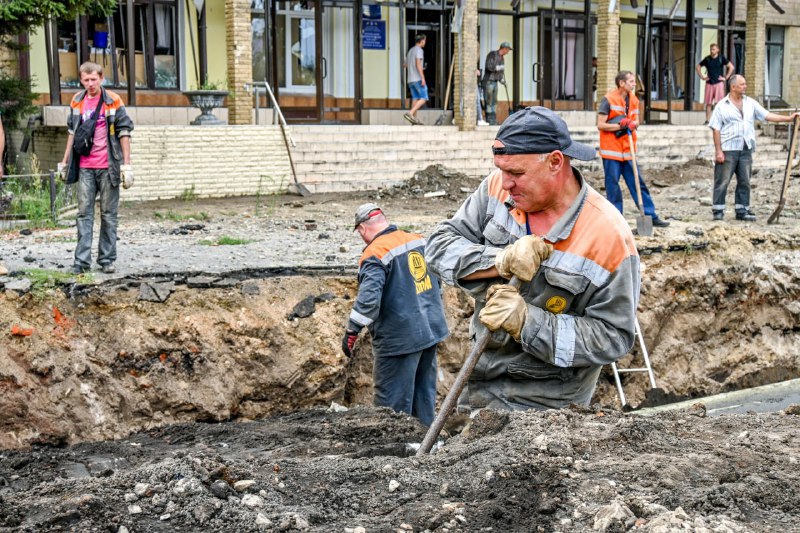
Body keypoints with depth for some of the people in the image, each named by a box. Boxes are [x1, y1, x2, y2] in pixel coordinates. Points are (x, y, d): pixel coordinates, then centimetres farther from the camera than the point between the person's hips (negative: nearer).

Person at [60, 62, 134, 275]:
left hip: (108, 166, -3)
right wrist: (65, 161, 16)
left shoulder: (113, 101, -3)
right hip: (85, 167, 3)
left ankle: (107, 259, 12)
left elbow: (124, 133, -3)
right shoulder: (76, 101, 8)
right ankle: (82, 260, 1)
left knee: (108, 214, 5)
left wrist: (126, 164, -8)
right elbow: (72, 132, 18)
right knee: (84, 213, 0)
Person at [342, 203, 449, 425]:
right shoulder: (420, 241, 6)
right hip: (432, 330, 8)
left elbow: (368, 297, -27)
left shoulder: (375, 254, -17)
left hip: (399, 338, -8)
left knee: (394, 401, 2)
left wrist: (352, 331, -19)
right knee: (425, 394, 19)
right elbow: (438, 281, 18)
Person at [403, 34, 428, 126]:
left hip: (410, 79, 9)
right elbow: (418, 64, -19)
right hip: (418, 79, -9)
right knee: (423, 98, -7)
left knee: (415, 98, 7)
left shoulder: (410, 50, 19)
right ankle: (410, 113, -20)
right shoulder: (419, 50, -7)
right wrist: (423, 78, -21)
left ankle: (415, 119, 2)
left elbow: (406, 65, 27)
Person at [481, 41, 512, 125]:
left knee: (494, 102, 8)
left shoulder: (501, 58, 14)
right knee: (489, 102, -7)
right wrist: (501, 67, -14)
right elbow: (489, 67, -24)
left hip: (495, 82, 9)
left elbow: (501, 71, 19)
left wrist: (502, 80, 5)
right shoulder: (492, 54, -13)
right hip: (488, 81, -9)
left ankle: (493, 120, 11)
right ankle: (489, 120, -5)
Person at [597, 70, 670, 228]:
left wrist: (632, 124, -10)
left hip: (628, 150, 5)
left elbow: (636, 121, 14)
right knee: (612, 185, 0)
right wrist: (620, 125, -17)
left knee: (638, 183, 7)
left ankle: (651, 216, 10)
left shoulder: (634, 100, 9)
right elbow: (600, 125, -11)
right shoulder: (608, 99, -9)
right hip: (611, 149, -5)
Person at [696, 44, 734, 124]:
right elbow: (697, 67, 17)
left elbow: (731, 67, 1)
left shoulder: (721, 58, 0)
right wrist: (702, 77, 9)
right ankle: (707, 120, 9)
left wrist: (726, 77, -4)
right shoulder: (707, 59, 6)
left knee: (719, 102, -7)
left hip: (719, 83, -2)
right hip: (709, 83, 2)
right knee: (708, 103, 4)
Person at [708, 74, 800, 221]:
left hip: (746, 150, 5)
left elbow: (767, 116, 11)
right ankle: (718, 210, 3)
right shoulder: (722, 106, -1)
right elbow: (716, 129, -4)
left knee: (744, 182, 7)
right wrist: (718, 151, -11)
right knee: (722, 181, -3)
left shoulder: (751, 103, 12)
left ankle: (742, 210, 14)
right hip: (728, 149, -5)